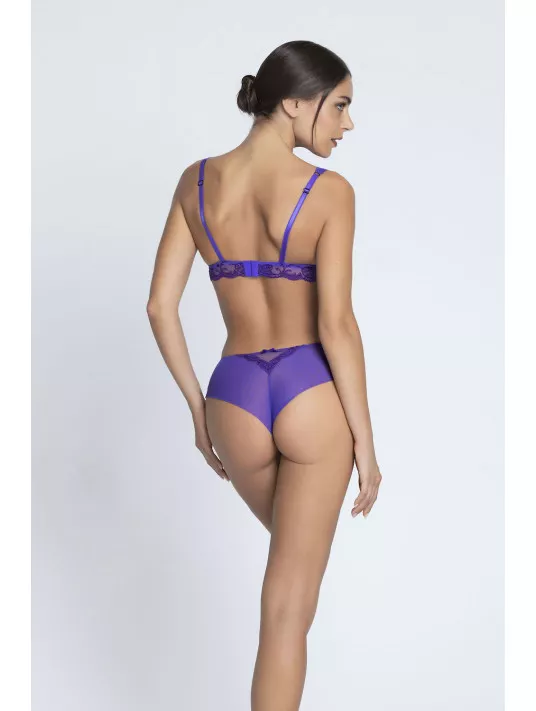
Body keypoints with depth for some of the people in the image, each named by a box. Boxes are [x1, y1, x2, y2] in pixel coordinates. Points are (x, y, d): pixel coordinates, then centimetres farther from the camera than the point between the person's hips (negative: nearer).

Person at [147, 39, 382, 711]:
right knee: (289, 603, 6)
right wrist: (365, 438, -6)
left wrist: (198, 407, 12)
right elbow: (336, 324, -15)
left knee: (294, 547, 34)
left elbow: (160, 306, 2)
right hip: (312, 395, -4)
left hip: (235, 400, 5)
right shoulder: (329, 190, -10)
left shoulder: (197, 180, 3)